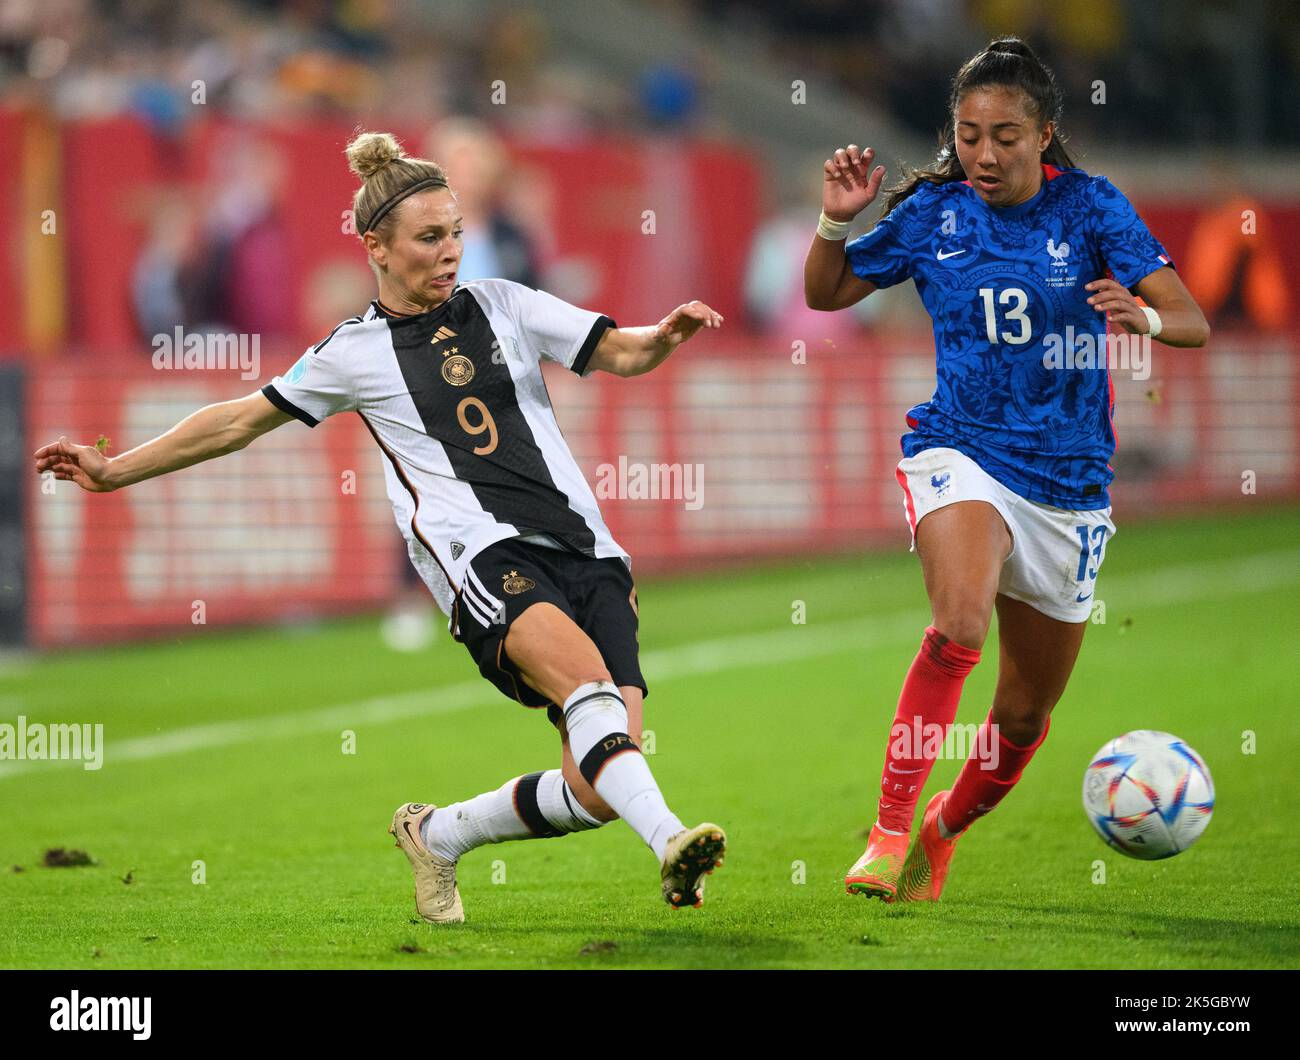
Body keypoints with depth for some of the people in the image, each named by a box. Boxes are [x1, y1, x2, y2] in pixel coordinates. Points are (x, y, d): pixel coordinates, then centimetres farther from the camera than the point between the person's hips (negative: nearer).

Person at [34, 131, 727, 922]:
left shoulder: (502, 306, 17)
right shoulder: (353, 353, 12)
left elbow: (619, 352, 13)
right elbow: (243, 419, 23)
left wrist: (665, 337, -11)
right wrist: (116, 470, 25)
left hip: (585, 552, 3)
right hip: (480, 553, -3)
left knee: (599, 790, -10)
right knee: (583, 672, -36)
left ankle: (437, 834, 14)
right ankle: (671, 840, -51)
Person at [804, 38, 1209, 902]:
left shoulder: (1090, 207, -4)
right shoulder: (932, 212, -1)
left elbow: (1192, 321, -12)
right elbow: (826, 295, 12)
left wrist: (1142, 316, -35)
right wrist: (837, 221, -7)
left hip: (1068, 481, 2)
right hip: (960, 451, -2)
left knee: (1026, 714, 11)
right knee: (961, 621, -33)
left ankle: (942, 832, 39)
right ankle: (889, 833, -31)